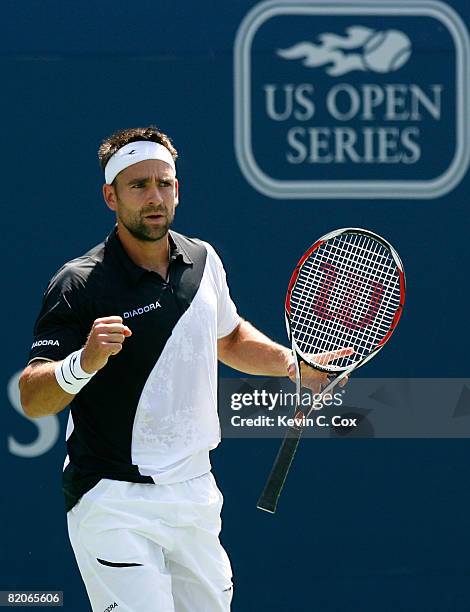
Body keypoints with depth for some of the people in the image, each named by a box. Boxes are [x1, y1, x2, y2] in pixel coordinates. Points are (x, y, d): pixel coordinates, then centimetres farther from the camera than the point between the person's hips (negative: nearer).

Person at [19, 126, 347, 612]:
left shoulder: (203, 261, 7)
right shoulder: (79, 284, -12)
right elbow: (32, 399, -18)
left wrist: (294, 365, 17)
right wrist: (83, 363, -36)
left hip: (195, 497, 7)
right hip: (113, 503, -6)